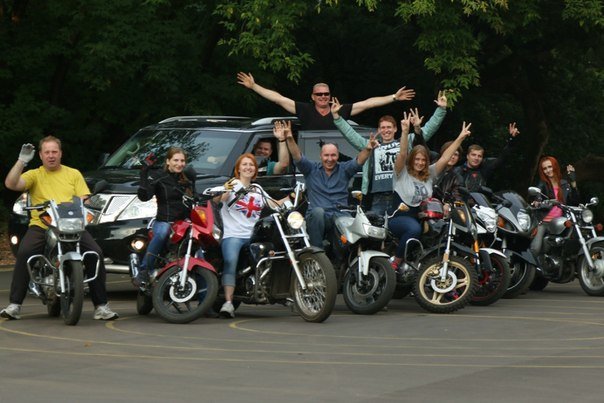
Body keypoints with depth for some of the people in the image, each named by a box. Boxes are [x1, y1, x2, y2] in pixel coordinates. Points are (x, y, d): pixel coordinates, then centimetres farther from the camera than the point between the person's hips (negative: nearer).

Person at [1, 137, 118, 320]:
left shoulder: (74, 174, 17)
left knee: (95, 253, -21)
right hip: (40, 225, -1)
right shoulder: (35, 175, 12)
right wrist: (22, 161, -10)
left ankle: (101, 306, -14)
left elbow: (85, 200, 9)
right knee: (24, 252, -29)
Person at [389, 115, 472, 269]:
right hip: (399, 218, -6)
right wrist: (405, 132, -32)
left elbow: (445, 158, 8)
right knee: (414, 229, -41)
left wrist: (460, 138, 2)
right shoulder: (402, 172, -1)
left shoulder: (429, 174, 13)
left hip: (421, 218, 6)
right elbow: (402, 154, -18)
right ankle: (395, 262, -26)